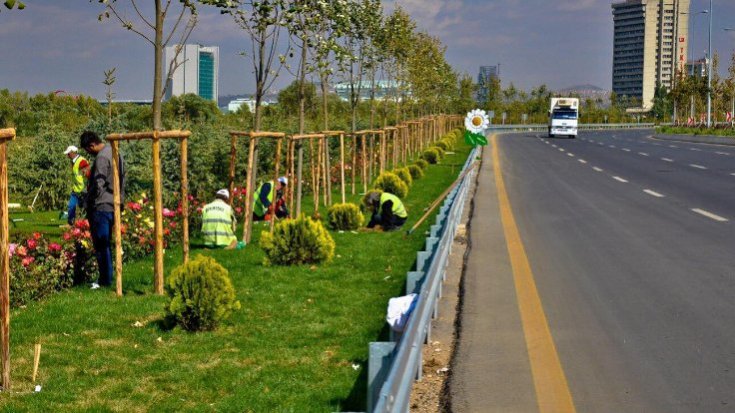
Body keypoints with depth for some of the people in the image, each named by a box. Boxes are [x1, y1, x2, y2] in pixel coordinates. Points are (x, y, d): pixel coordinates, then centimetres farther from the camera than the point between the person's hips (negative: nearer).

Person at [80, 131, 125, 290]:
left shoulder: (102, 157, -17)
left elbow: (98, 185, -18)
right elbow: (122, 178, 17)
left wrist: (89, 205, -8)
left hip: (101, 206, -9)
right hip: (115, 204, 9)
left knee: (101, 245, -2)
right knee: (105, 244, 15)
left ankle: (105, 280, 1)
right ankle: (107, 277, 19)